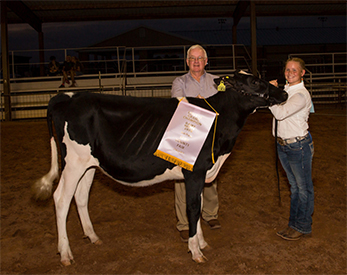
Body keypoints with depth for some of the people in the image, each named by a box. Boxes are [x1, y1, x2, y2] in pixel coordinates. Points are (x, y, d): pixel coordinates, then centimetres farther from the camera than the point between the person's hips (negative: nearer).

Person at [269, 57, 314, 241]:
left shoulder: (302, 95, -18)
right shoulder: (285, 90, 7)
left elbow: (280, 113, -29)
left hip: (299, 146, -8)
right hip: (283, 145, 8)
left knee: (303, 187, 7)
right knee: (294, 186, 19)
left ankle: (303, 226, 21)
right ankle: (294, 224, 31)